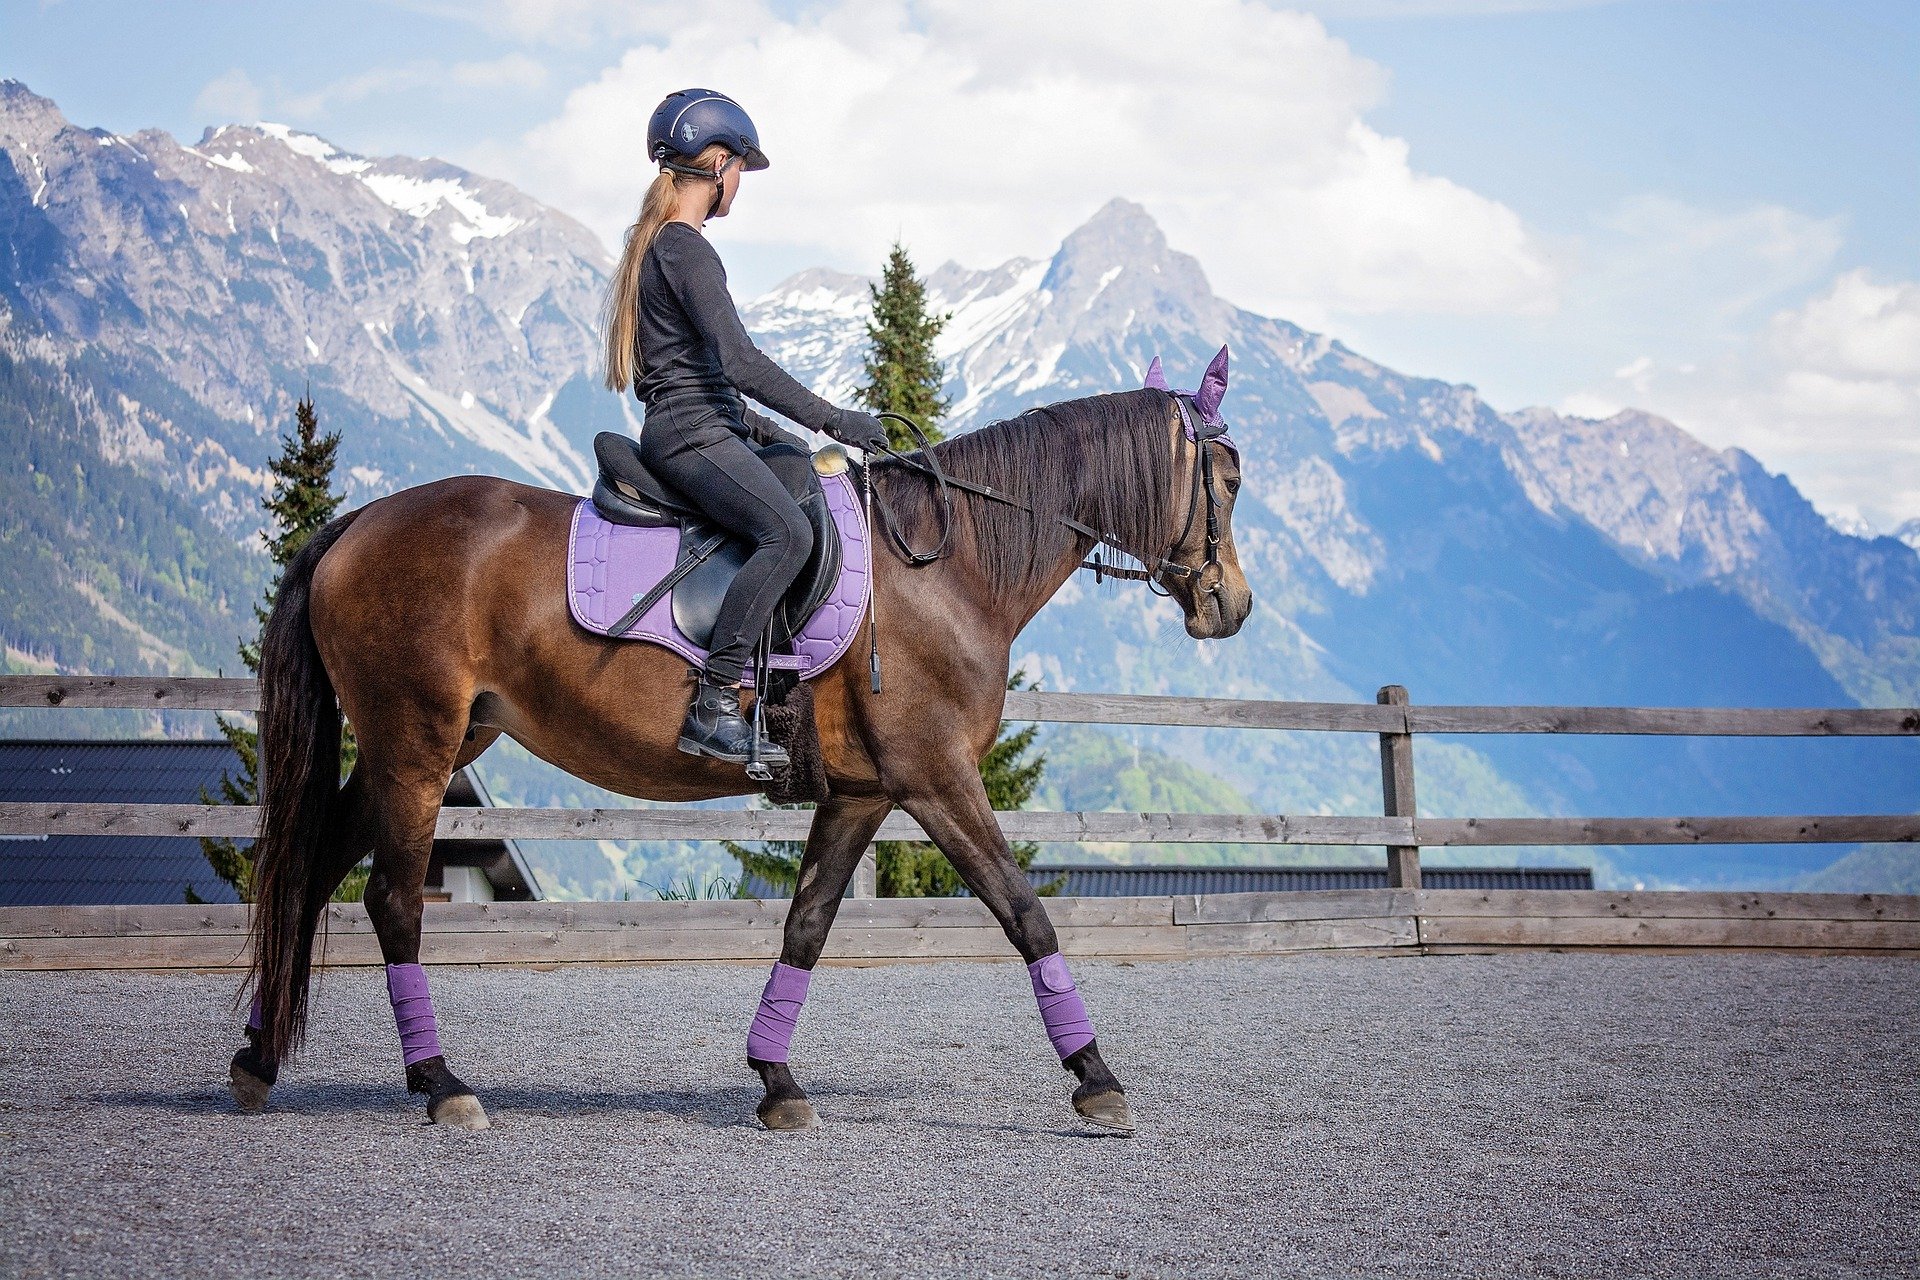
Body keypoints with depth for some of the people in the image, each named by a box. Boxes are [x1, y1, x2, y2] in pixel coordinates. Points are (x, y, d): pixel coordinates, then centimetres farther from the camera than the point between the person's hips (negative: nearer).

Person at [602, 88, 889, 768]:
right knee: (788, 532, -29)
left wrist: (753, 425, 24)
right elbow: (739, 359, -22)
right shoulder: (687, 251, -12)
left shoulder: (656, 246, 20)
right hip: (692, 436, -11)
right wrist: (833, 421, -19)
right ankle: (712, 706, -32)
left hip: (688, 430, 11)